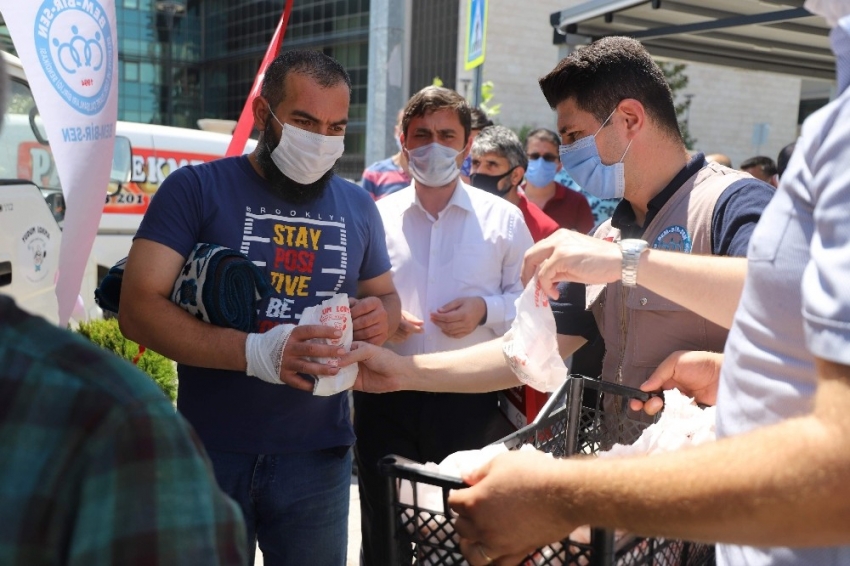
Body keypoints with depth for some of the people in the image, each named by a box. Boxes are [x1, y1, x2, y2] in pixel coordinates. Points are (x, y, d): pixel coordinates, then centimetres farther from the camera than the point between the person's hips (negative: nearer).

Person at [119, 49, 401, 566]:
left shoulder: (358, 207, 6)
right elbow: (138, 308, -14)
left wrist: (382, 317, -7)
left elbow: (385, 295, 18)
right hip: (210, 451, -2)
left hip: (319, 456, 3)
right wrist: (254, 352, -27)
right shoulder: (196, 189, -7)